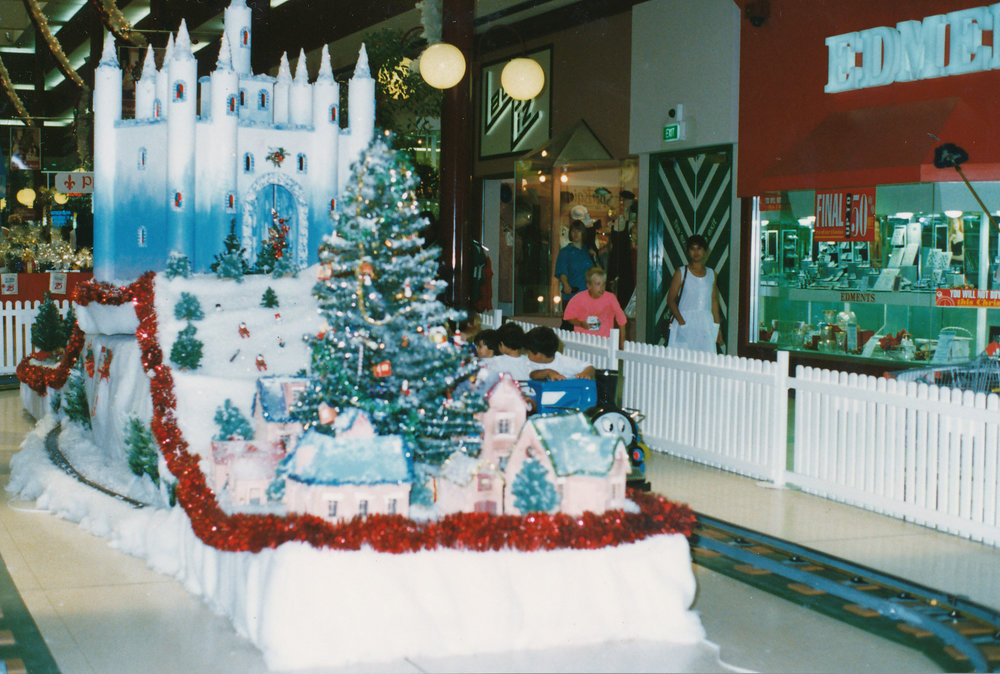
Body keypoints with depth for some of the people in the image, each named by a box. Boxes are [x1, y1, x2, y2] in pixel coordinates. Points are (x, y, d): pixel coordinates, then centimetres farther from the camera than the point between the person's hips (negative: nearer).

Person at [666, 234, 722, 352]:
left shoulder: (711, 274, 13)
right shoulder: (681, 273, 1)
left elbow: (714, 301, 16)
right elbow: (670, 299, -2)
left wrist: (717, 327, 11)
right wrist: (681, 321, -14)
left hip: (706, 322, 3)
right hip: (686, 321, -3)